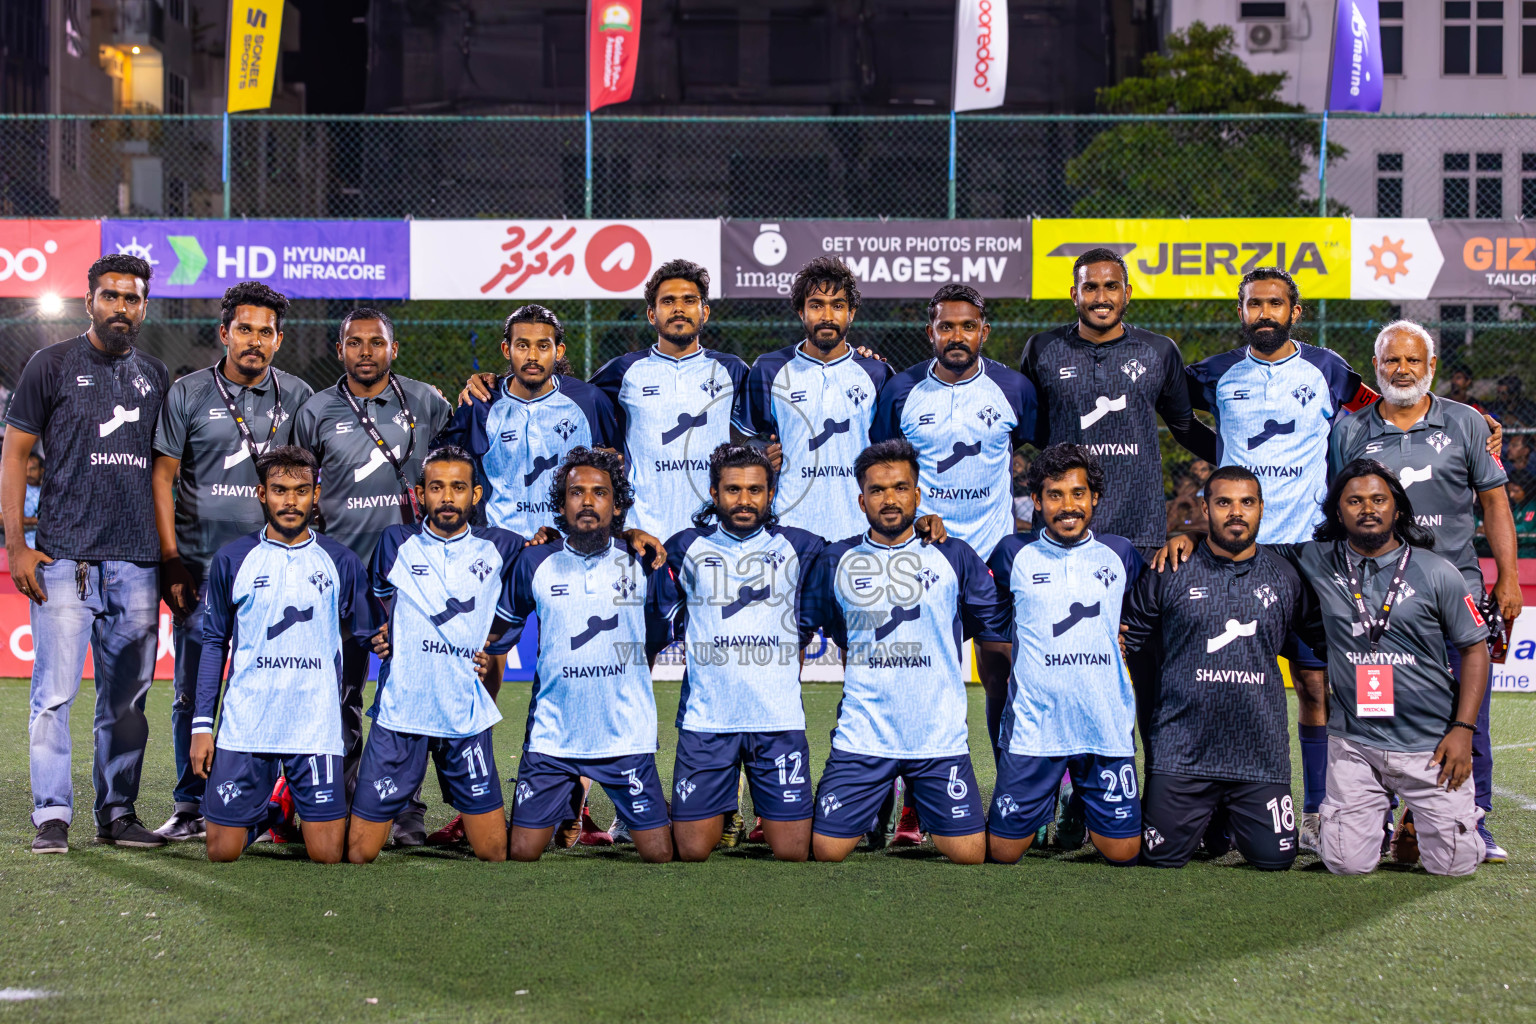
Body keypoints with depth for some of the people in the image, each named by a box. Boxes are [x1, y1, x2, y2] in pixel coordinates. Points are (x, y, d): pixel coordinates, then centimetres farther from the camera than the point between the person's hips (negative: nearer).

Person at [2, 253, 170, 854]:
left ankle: (117, 814, 15)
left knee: (127, 700, 7)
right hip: (64, 558, -4)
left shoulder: (155, 377, 15)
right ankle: (52, 818, 1)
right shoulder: (52, 365, 3)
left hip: (137, 562, 4)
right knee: (54, 695, -5)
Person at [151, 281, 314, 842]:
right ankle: (190, 806, 10)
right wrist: (171, 561, -3)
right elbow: (163, 477, 3)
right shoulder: (188, 394, 3)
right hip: (200, 565, -1)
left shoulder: (298, 397, 7)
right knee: (193, 691, 1)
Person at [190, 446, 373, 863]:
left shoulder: (341, 563, 6)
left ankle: (295, 800, 27)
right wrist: (202, 724, 3)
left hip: (317, 729, 0)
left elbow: (368, 638, 13)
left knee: (327, 856, -5)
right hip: (242, 730, 0)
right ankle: (269, 811, 32)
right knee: (222, 852, -1)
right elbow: (214, 643, 8)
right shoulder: (233, 559, 5)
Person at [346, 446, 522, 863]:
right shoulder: (396, 543, 4)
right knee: (359, 853, -1)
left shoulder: (500, 548, 5)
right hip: (399, 716, -1)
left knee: (494, 853, 0)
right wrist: (381, 636, 8)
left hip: (467, 719, 1)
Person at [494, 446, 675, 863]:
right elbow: (501, 627, 15)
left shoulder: (643, 563, 1)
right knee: (520, 854, 1)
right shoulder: (534, 563, 0)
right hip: (551, 736, 0)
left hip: (627, 736, 0)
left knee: (659, 854, -1)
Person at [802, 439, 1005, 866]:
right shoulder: (836, 561, 4)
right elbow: (800, 627, 13)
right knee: (826, 850, -3)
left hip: (941, 737, 0)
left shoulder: (954, 557, 3)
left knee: (969, 854, -4)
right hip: (861, 737, 0)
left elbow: (996, 627, 13)